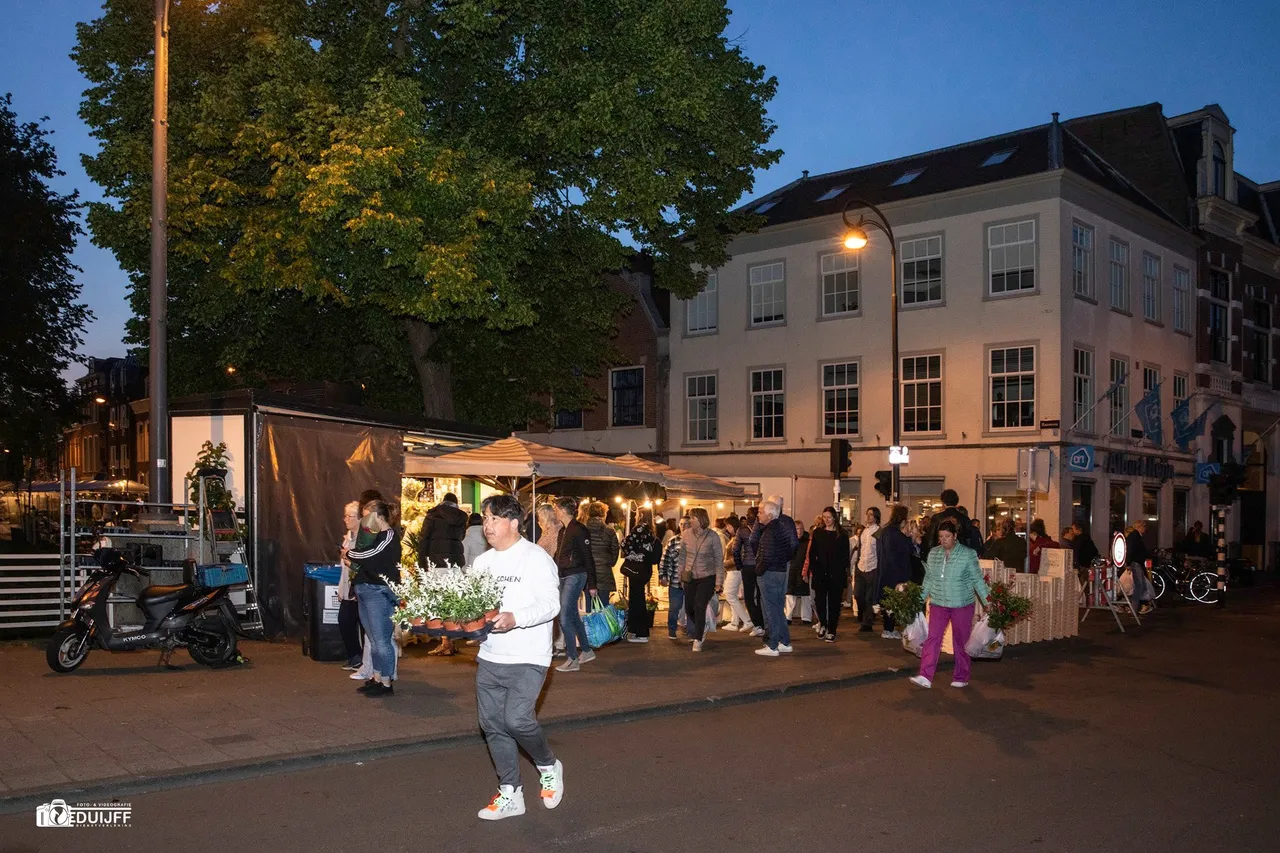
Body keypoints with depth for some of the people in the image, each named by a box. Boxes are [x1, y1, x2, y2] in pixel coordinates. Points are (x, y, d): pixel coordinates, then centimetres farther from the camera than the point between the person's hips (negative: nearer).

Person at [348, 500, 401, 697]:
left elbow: (367, 556, -19)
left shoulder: (389, 536, -12)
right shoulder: (377, 536, 17)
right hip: (367, 591, 10)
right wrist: (353, 562, 2)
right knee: (374, 639, 14)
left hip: (380, 592, -10)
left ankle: (386, 683, 1)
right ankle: (376, 678, 21)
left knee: (381, 639, -5)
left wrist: (349, 554, -2)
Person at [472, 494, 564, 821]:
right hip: (489, 658, 7)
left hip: (527, 659, -7)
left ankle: (549, 767, 11)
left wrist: (515, 618, -32)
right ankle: (510, 794, 21)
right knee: (493, 725, 7)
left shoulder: (535, 558, -9)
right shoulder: (482, 562, 11)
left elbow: (550, 604, -17)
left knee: (517, 719, -18)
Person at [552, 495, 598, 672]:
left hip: (575, 576, -9)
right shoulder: (563, 530, 13)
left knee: (565, 619, -10)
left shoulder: (578, 530, -13)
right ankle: (587, 651, 27)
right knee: (573, 617, 14)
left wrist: (591, 585, -12)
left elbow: (588, 558, -12)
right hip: (563, 577, 9)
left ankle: (573, 660, -4)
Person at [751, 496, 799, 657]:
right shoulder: (781, 526, 9)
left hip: (770, 573, -9)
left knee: (770, 610, -2)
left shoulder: (770, 531, -20)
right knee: (778, 609, 18)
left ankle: (771, 646, 3)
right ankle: (785, 642, 23)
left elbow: (767, 557, -22)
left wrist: (759, 571, -11)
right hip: (782, 571, 9)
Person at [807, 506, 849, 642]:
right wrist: (812, 570, -1)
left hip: (836, 574, -2)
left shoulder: (841, 535, 2)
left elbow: (845, 555, 2)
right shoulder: (817, 533, 8)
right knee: (819, 600, -1)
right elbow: (812, 553, 8)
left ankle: (831, 631, 9)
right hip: (820, 573, 2)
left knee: (834, 603, 2)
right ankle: (822, 624, 23)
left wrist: (844, 572, -7)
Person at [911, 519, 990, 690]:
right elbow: (928, 579, 13)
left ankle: (961, 677, 21)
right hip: (938, 604, 3)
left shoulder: (968, 554, -7)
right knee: (932, 638, -7)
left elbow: (977, 579, -3)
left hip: (961, 605, -3)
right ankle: (925, 677, -11)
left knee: (961, 641, 7)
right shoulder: (933, 553, 5)